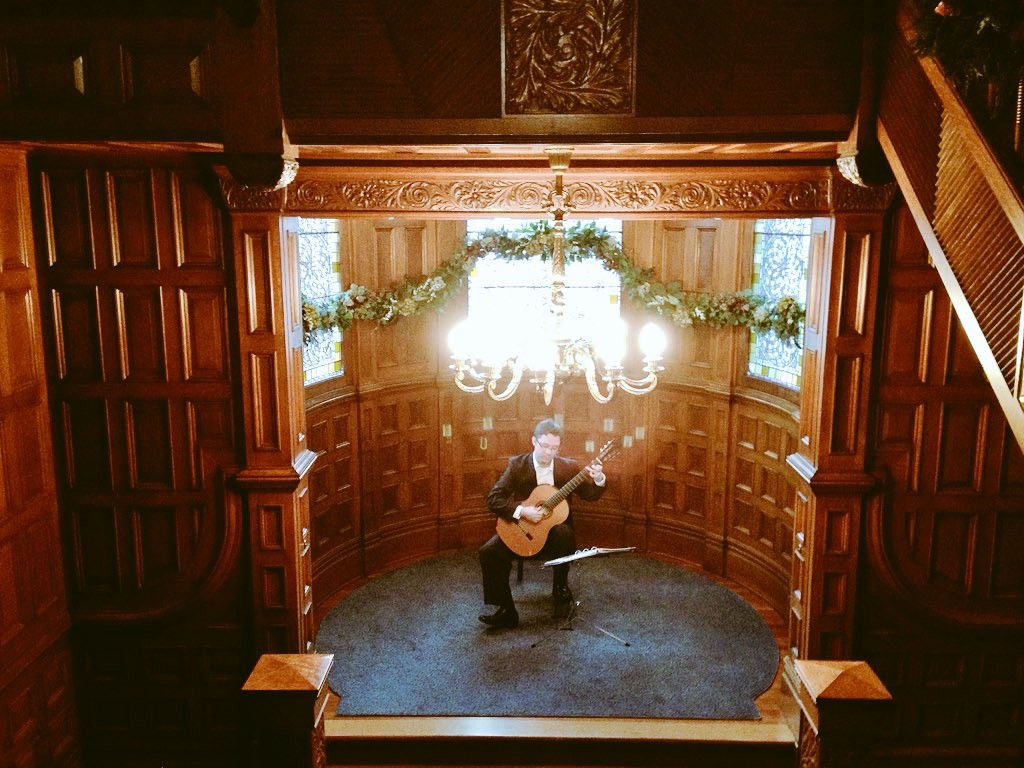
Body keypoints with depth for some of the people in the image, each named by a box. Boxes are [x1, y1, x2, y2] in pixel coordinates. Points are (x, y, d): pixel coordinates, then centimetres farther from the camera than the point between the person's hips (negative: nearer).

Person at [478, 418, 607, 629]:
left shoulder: (569, 467, -1)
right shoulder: (517, 465, -5)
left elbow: (591, 494, 1)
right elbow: (493, 499, -11)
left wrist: (598, 479, -21)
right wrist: (522, 511, -25)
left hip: (555, 529, 0)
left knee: (564, 532, -36)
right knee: (489, 552, -22)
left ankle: (560, 590, -10)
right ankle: (507, 611, -11)